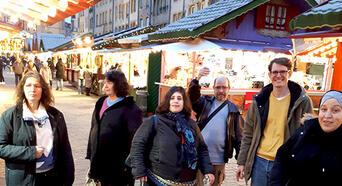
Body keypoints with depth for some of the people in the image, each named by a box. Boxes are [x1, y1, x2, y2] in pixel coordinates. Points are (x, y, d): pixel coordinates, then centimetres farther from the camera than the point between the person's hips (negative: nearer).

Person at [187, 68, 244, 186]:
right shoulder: (205, 102, 8)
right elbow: (192, 98, -13)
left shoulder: (233, 110, 8)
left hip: (218, 160, 1)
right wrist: (197, 80, -29)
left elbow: (239, 138, 7)